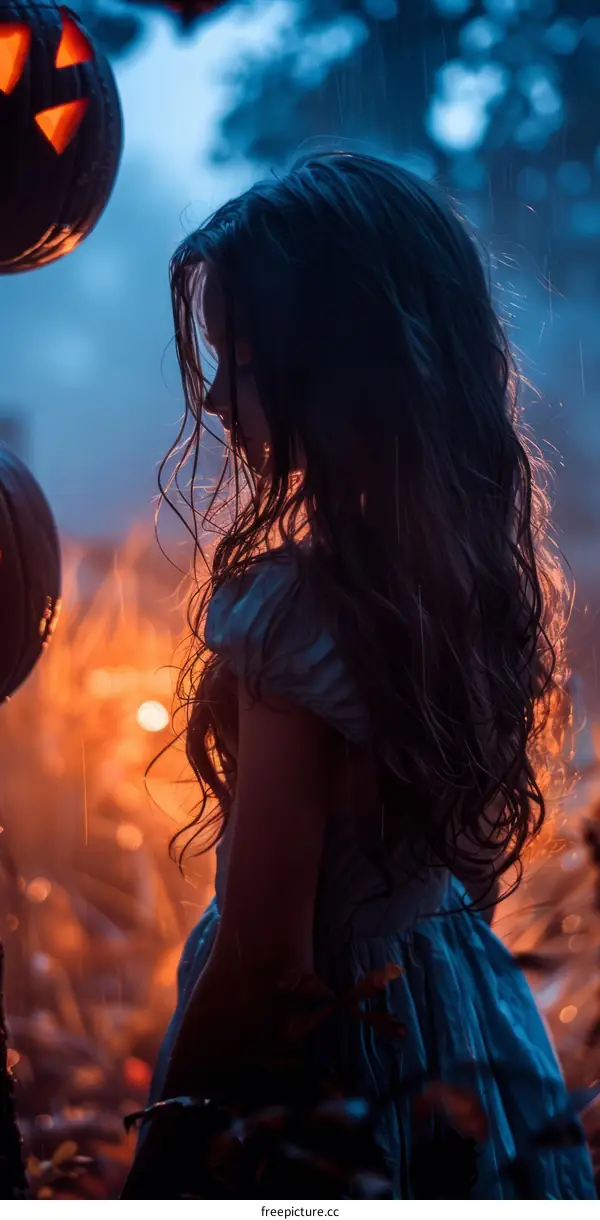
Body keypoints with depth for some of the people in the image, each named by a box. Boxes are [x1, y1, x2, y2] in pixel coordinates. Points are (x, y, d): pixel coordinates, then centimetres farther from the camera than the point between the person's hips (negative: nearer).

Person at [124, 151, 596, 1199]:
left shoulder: (294, 610, -26)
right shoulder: (490, 562, -4)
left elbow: (263, 964, -23)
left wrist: (152, 1172, -13)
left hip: (328, 1034, -7)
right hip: (476, 1002, 7)